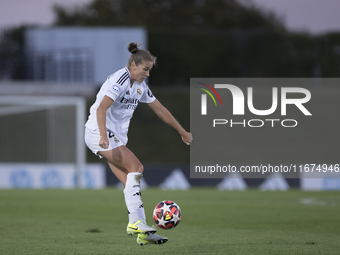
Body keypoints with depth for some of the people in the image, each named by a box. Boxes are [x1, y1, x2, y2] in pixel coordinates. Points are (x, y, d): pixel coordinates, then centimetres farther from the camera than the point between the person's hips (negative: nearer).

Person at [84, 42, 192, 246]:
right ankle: (135, 222, -24)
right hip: (99, 133, -8)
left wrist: (183, 132, 25)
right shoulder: (120, 80, -16)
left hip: (117, 137, 8)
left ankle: (143, 234, -7)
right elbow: (101, 109, -26)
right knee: (136, 167, -21)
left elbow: (160, 110, 21)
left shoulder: (140, 86, 12)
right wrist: (103, 136, -38)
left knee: (130, 182, -3)